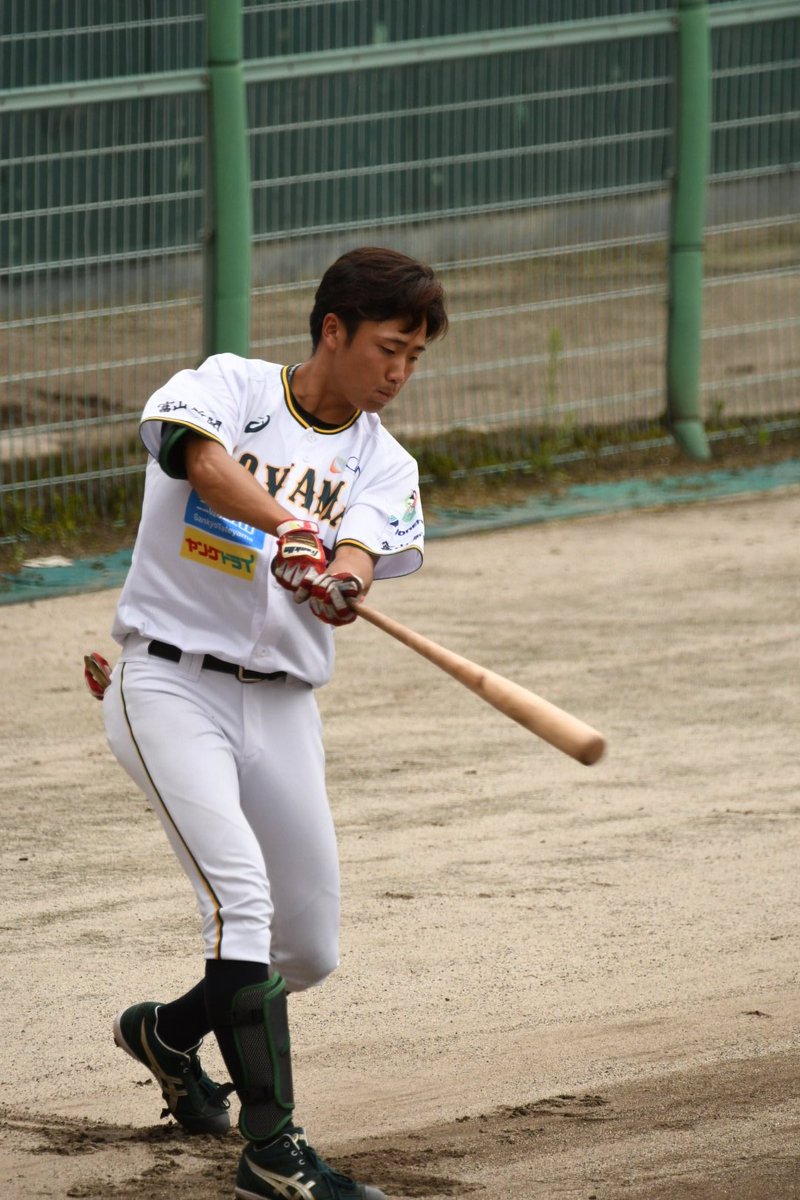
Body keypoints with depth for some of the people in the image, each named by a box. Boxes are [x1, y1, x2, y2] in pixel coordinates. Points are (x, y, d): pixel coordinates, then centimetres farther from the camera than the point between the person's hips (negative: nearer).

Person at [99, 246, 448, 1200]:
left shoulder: (382, 465, 7)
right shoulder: (229, 386, -3)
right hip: (170, 683, -5)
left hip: (281, 707, 5)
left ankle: (168, 1031, 38)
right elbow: (196, 453, -27)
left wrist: (335, 584, -35)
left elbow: (355, 571, -12)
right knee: (242, 895, -23)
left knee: (309, 953, 8)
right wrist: (282, 524, -43)